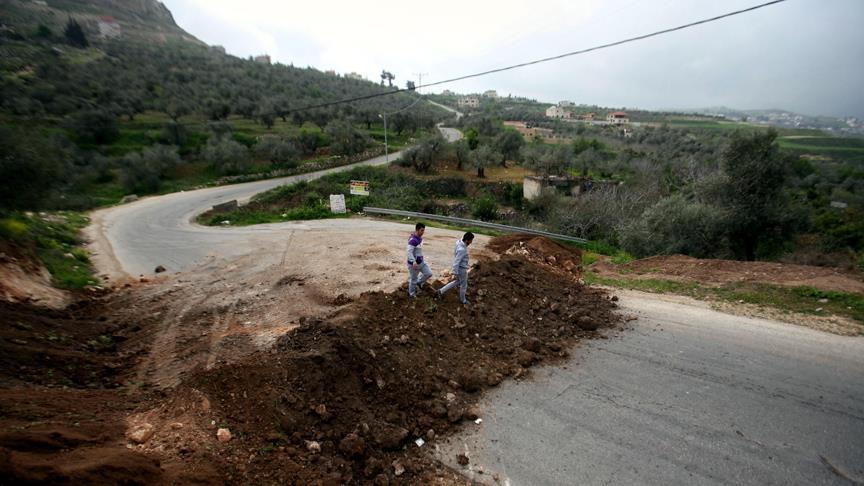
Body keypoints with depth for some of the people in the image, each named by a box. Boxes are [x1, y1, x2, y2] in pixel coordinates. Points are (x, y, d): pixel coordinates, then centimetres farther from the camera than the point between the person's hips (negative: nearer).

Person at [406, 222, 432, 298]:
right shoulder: (413, 240, -26)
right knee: (413, 279, 7)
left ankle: (419, 282, 34)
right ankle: (412, 294, 27)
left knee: (429, 273, 9)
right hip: (414, 263, -8)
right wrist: (414, 262, -41)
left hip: (421, 261, 8)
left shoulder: (420, 238, 3)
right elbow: (409, 252, -32)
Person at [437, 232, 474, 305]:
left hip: (460, 267, 9)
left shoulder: (459, 242, -4)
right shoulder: (462, 249, -32)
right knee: (464, 285, 13)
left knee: (456, 282, 26)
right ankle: (463, 300, 36)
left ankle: (441, 292, 27)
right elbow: (456, 262, -29)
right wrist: (455, 274, -22)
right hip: (461, 269, -9)